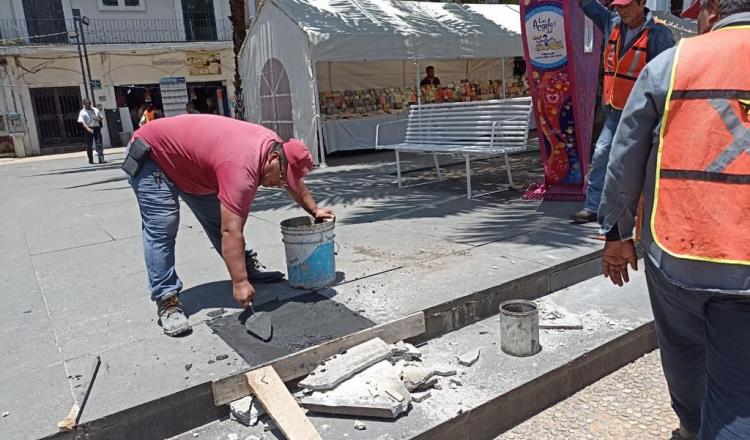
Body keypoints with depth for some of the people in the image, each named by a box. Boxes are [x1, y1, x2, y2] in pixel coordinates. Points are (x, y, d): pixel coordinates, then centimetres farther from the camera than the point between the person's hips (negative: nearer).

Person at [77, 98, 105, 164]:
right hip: (88, 129, -2)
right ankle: (90, 160, 14)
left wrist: (98, 119, -6)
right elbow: (82, 122, -9)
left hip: (96, 128, 2)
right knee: (89, 145, 4)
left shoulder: (95, 110, 9)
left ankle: (101, 159, -7)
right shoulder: (82, 112, -1)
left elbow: (101, 118, 19)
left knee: (99, 144, -5)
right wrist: (88, 129, -25)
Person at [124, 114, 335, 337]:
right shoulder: (242, 166, -38)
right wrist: (239, 283, -39)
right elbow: (231, 231, -40)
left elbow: (294, 182, 10)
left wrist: (314, 210, 16)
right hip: (151, 155, -9)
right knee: (161, 230, -15)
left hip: (187, 157, 9)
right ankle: (167, 301, -9)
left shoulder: (275, 145, -11)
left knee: (218, 219, 10)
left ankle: (248, 268, 21)